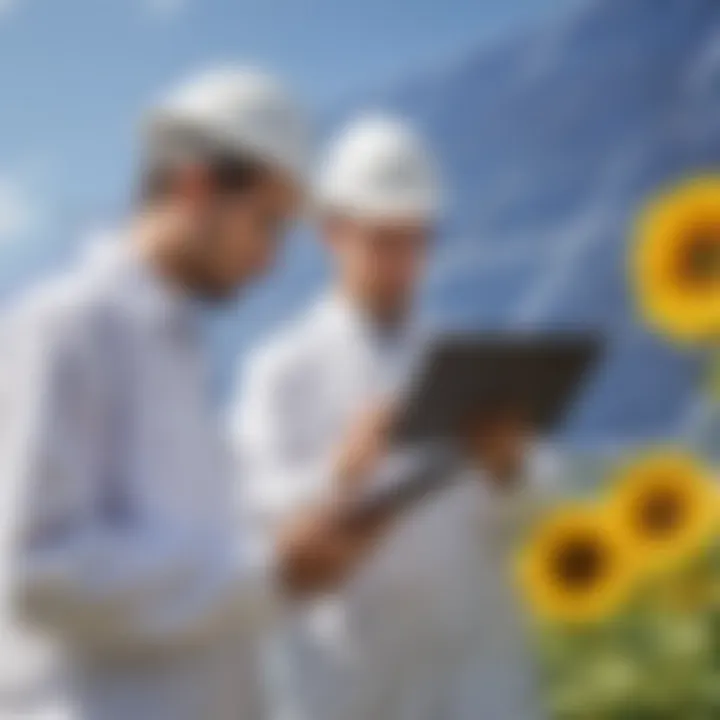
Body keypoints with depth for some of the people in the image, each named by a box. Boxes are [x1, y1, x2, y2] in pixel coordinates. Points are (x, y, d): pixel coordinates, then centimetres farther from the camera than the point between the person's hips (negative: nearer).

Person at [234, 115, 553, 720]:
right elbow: (265, 520, -8)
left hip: (470, 664, 2)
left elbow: (505, 528, 4)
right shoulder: (280, 371, 3)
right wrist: (344, 466, -28)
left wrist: (505, 466, -18)